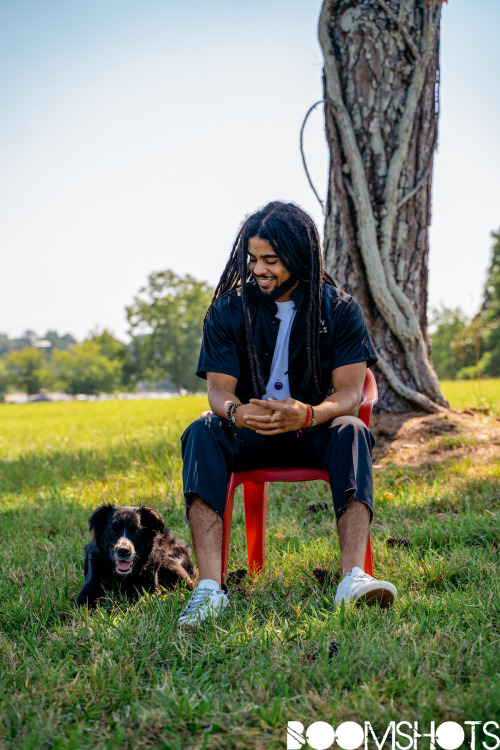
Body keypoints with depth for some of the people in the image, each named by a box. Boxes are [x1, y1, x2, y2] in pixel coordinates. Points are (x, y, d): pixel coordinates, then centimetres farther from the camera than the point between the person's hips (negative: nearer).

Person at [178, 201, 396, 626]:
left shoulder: (340, 310, -5)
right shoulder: (228, 310, -3)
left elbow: (350, 393, -13)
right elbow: (218, 389, -9)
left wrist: (308, 415, -37)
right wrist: (235, 411, -36)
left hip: (315, 431, 0)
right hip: (249, 432, 1)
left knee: (351, 430, -34)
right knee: (202, 433, -31)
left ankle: (354, 578, -46)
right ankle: (210, 587, -42)